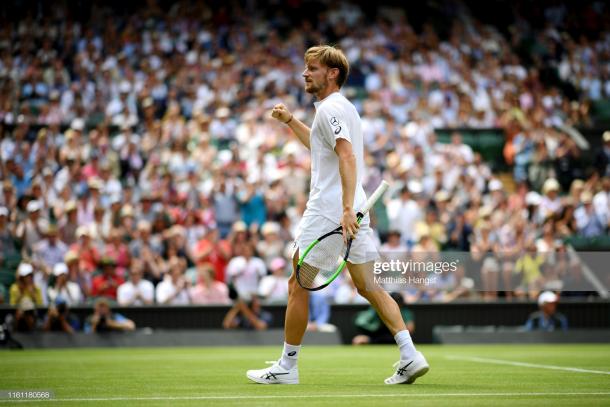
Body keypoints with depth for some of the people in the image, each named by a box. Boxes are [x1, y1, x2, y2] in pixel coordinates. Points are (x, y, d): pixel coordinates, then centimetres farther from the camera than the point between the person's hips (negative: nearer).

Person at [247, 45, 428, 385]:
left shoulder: (330, 108, -11)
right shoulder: (345, 108, 19)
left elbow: (347, 156, -25)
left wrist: (346, 209, -32)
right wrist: (290, 120, 32)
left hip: (329, 212, -9)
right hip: (353, 211, 9)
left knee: (298, 286, 2)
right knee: (369, 287, 8)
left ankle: (287, 367, 9)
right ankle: (410, 355, -3)